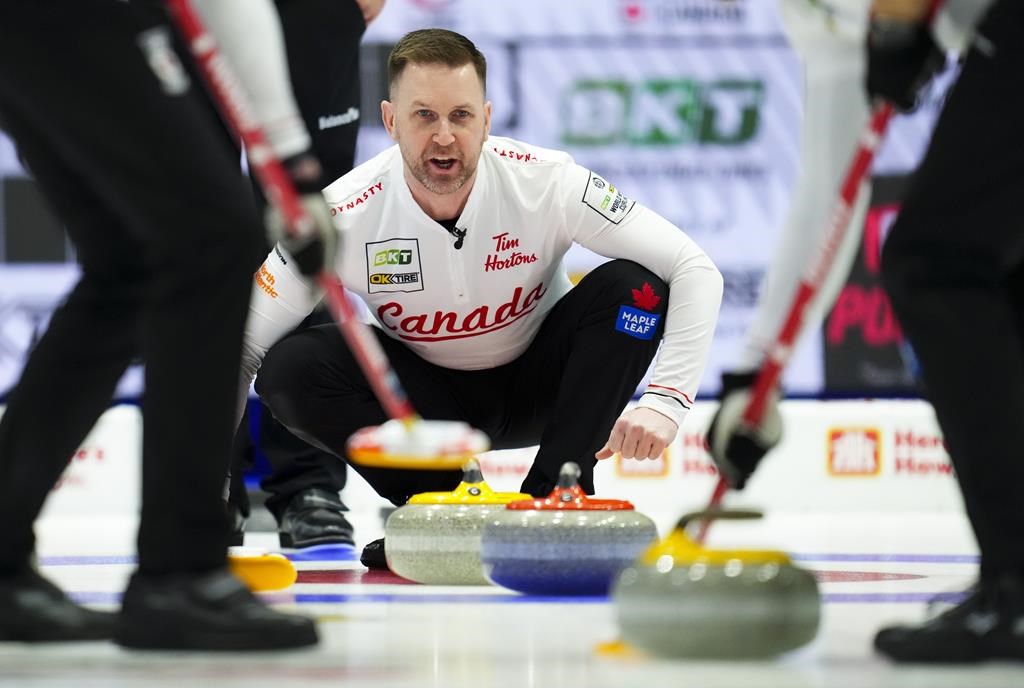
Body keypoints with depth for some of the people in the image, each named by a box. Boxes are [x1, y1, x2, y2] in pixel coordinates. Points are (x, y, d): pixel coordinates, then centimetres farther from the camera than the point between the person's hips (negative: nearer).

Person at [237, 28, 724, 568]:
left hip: (536, 383, 0)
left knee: (631, 288, -27)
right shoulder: (346, 214, -24)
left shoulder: (545, 183, -25)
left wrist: (663, 400, -38)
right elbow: (242, 346, -18)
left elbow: (696, 272, -24)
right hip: (427, 398, 0)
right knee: (290, 370, -27)